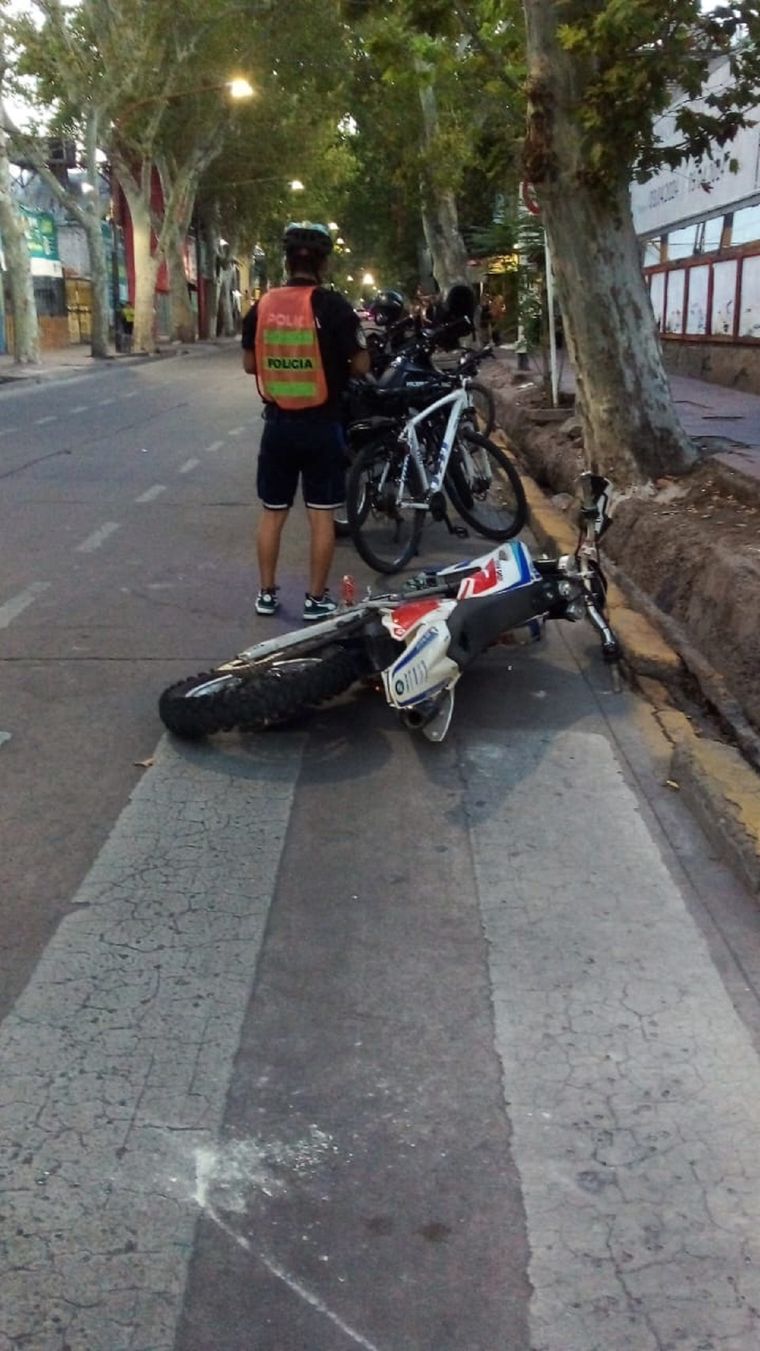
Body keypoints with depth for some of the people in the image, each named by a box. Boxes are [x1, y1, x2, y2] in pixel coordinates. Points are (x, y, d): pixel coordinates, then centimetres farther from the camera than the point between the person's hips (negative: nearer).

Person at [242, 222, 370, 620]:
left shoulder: (260, 306, 1)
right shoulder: (333, 306, -11)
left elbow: (249, 364, 10)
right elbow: (361, 365, -8)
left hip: (277, 424, 3)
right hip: (321, 425, -3)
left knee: (272, 511, 12)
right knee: (321, 513, 5)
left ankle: (266, 592, 19)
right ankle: (316, 598, 9)